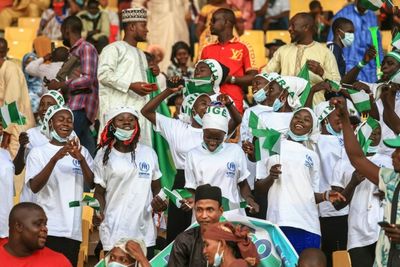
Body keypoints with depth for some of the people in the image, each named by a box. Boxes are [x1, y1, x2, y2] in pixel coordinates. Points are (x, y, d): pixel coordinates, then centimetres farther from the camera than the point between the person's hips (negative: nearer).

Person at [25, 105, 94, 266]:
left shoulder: (81, 151, 11)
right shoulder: (38, 152, 1)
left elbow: (92, 184, 1)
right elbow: (34, 187, -11)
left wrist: (81, 160, -16)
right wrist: (55, 159, -24)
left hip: (73, 228, 3)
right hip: (47, 228, -3)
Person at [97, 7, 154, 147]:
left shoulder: (141, 54, 27)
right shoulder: (114, 48, -1)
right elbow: (103, 74, -14)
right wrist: (131, 85, -19)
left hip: (139, 108, 8)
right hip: (118, 108, -8)